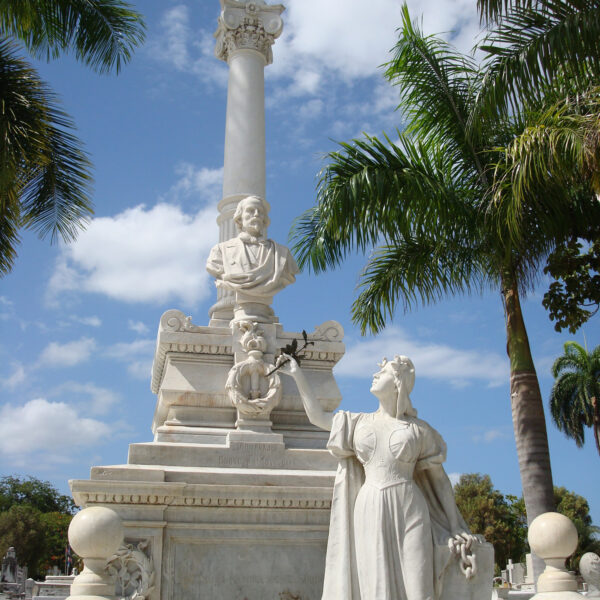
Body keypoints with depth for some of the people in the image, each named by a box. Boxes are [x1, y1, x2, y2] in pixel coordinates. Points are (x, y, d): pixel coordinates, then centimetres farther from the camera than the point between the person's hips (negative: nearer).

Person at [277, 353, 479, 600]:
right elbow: (317, 416, 19)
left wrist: (455, 528, 5)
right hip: (370, 513, 2)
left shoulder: (419, 430, 5)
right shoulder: (360, 422, 14)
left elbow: (440, 479, 8)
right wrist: (298, 375, 18)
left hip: (408, 510, -2)